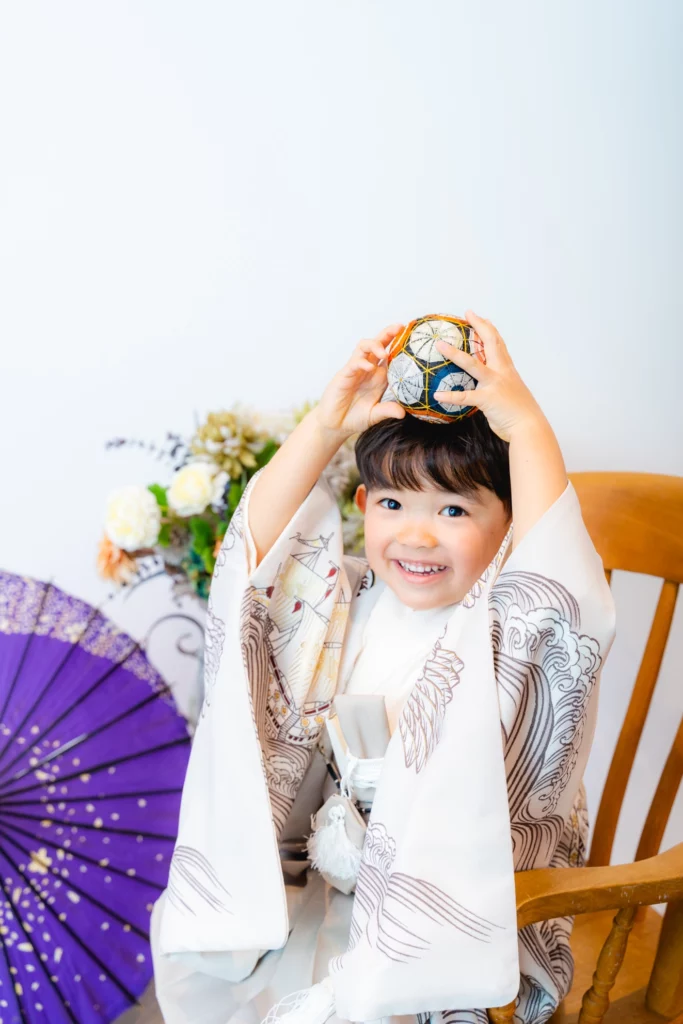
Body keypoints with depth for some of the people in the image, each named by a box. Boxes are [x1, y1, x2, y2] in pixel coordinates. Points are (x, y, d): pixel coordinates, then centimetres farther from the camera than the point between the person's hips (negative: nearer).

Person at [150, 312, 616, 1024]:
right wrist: (325, 426, -16)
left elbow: (558, 581, -35)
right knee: (200, 957, -4)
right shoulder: (348, 604, 2)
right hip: (328, 878, 5)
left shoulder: (509, 626, -13)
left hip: (463, 914, -4)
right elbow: (256, 543, -6)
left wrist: (526, 426, -33)